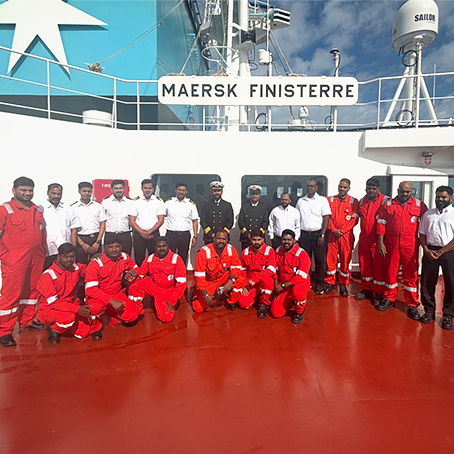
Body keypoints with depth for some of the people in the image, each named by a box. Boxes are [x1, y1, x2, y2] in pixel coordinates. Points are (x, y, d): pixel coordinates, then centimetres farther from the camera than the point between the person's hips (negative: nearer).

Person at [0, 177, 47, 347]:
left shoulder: (37, 210, 12)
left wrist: (42, 251, 14)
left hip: (36, 259, 6)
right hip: (14, 261, -6)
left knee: (32, 290, 13)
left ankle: (27, 321, 29)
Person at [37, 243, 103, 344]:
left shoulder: (76, 268, -3)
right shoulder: (48, 275, -18)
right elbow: (53, 302, -21)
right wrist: (77, 309, -32)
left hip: (71, 304, 5)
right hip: (49, 309, -4)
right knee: (69, 317, -36)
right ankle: (53, 329, -4)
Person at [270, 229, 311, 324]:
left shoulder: (301, 253, -18)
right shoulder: (278, 251, -1)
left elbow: (302, 277, -21)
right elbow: (276, 271, 9)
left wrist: (283, 285, -22)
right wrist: (276, 286, -3)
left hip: (300, 283, -4)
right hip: (283, 286, 4)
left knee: (297, 291, -41)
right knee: (276, 313, -8)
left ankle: (300, 312, -7)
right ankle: (290, 301, 25)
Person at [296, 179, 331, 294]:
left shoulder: (322, 200, 0)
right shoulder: (300, 201, 10)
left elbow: (326, 218, -5)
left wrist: (322, 235, -11)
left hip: (318, 234, -3)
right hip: (304, 234, 3)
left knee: (320, 260, 2)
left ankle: (319, 284, 13)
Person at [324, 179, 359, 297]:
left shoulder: (353, 201, 3)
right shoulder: (330, 200, 8)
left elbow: (354, 219, -2)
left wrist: (342, 231, -10)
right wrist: (334, 230, -10)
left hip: (346, 235, -1)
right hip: (332, 234, 1)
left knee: (345, 260, 3)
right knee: (330, 259, 3)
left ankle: (344, 285, 15)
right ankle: (329, 283, 16)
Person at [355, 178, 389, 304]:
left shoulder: (385, 201, -7)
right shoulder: (361, 202, 10)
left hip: (378, 240, -5)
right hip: (363, 239, 5)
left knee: (379, 266, 1)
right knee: (364, 265, 12)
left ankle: (378, 293, 13)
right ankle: (366, 290, 26)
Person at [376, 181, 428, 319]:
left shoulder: (419, 205, 3)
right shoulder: (388, 204, 3)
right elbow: (381, 224, 2)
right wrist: (380, 243, -3)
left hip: (410, 246, -1)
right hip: (391, 245, 1)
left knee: (411, 275, 5)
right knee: (390, 272, 10)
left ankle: (412, 305, 16)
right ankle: (389, 299, 26)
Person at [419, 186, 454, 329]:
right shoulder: (428, 214, 14)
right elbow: (422, 234, 13)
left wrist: (441, 251, -12)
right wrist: (426, 250, -2)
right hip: (430, 251, 3)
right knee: (427, 282, 6)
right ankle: (429, 311, 21)